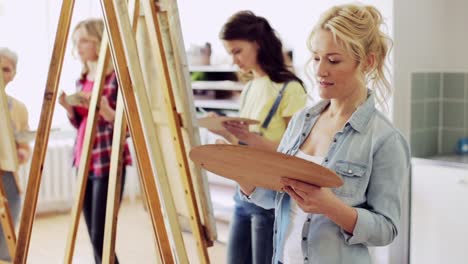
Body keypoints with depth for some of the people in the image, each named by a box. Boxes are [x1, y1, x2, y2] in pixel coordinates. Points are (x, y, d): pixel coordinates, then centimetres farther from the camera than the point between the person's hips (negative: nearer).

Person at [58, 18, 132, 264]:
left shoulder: (117, 77, -11)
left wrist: (105, 110, -28)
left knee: (101, 236, -8)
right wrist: (68, 107, -1)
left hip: (108, 162, -8)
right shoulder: (82, 79, 12)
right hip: (84, 161, 8)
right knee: (93, 236, 10)